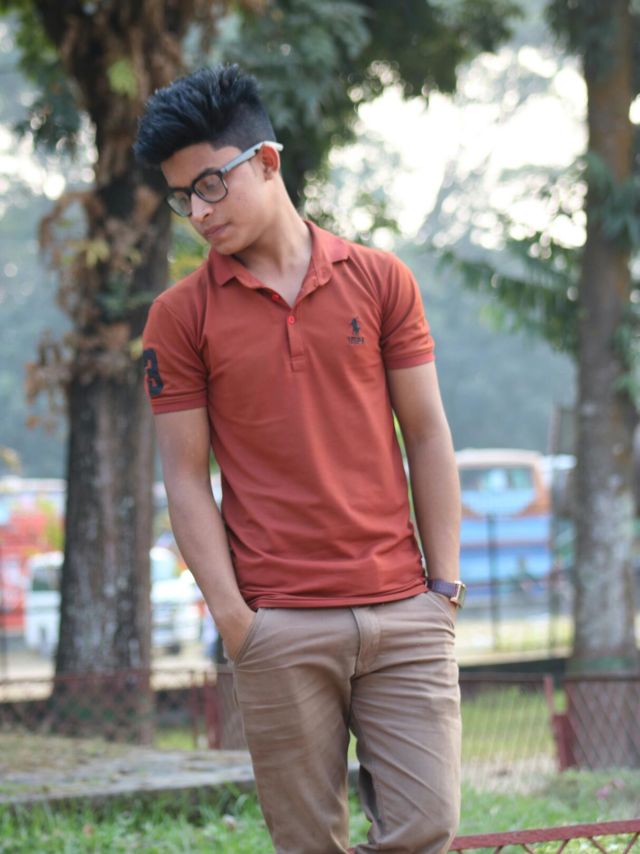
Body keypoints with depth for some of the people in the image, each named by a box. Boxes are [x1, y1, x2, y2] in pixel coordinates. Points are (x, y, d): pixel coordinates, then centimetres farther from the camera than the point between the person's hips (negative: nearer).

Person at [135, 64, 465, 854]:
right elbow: (185, 477, 2)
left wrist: (444, 583, 3)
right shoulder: (181, 315, 4)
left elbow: (427, 439, 8)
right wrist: (231, 616, -6)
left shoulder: (379, 280, 7)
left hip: (404, 612, 1)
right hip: (279, 630, -1)